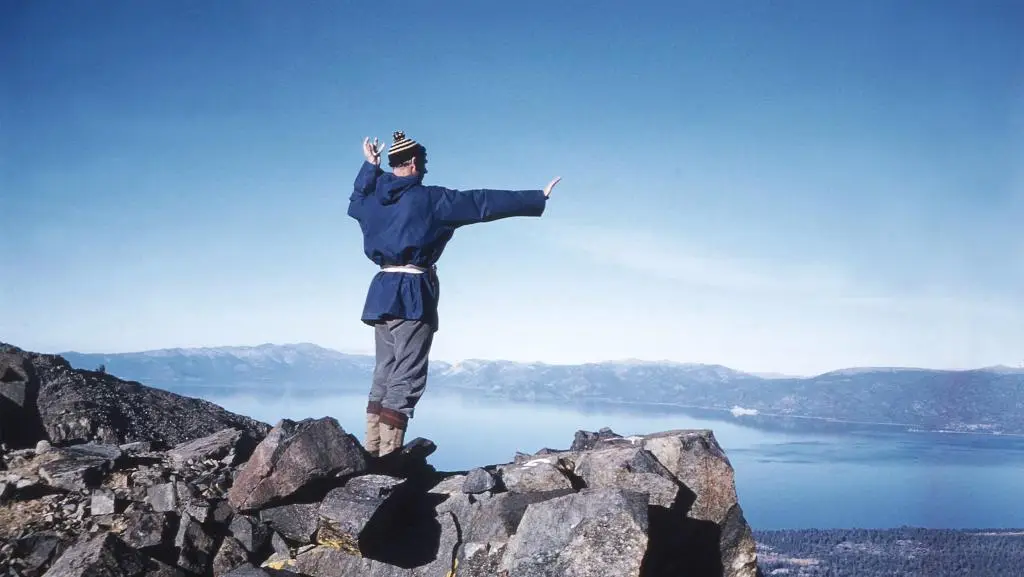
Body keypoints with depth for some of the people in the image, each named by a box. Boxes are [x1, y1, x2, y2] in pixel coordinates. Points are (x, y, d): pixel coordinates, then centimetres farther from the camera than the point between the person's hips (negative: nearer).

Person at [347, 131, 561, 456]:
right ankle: (387, 455, -13)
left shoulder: (374, 200, 10)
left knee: (384, 374, 14)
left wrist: (370, 166, 45)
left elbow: (356, 200, 36)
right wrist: (536, 199, -6)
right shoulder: (429, 199, -9)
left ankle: (371, 451, 13)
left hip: (382, 292, 8)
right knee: (406, 378, -7)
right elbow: (483, 203, -10)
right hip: (413, 294, -7)